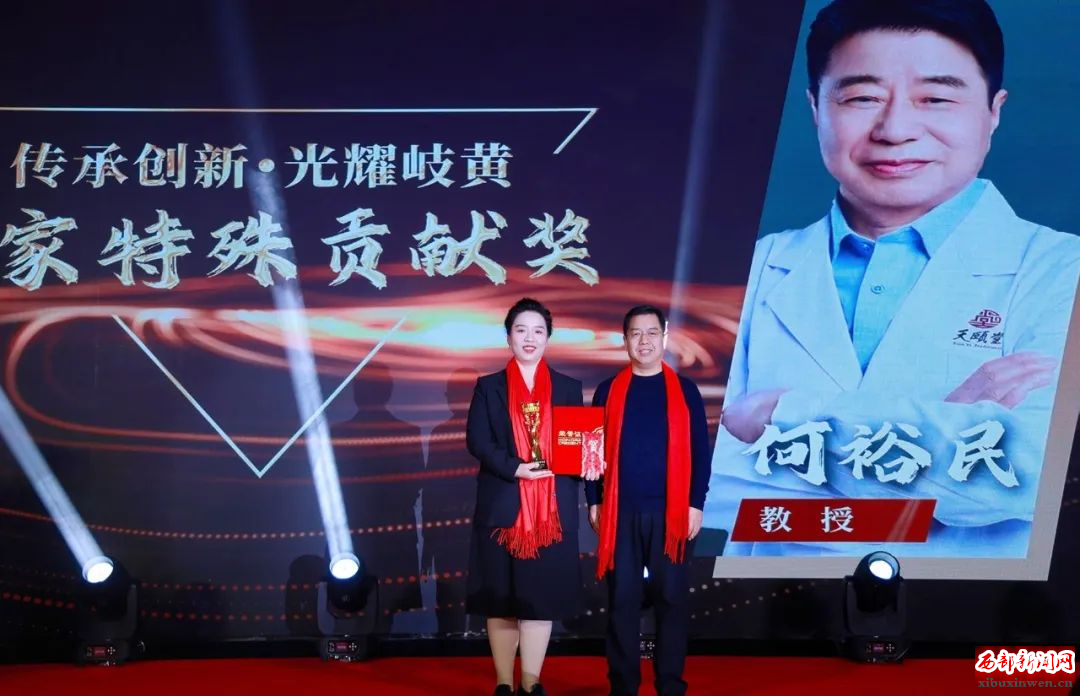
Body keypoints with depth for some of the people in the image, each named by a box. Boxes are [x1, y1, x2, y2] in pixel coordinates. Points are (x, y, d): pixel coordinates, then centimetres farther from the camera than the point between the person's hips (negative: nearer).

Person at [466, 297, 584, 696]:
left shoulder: (569, 388, 12)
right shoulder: (489, 387, 8)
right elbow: (476, 440, -3)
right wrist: (514, 468, -18)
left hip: (553, 509, 1)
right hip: (502, 506, -1)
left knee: (542, 595, 1)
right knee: (500, 598, 2)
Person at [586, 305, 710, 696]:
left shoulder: (684, 391, 5)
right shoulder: (608, 391, 7)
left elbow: (700, 451, 4)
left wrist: (696, 503, -3)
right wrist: (594, 502, 1)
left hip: (670, 512, 0)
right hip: (620, 512, 1)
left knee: (671, 597, 3)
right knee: (622, 599, 4)